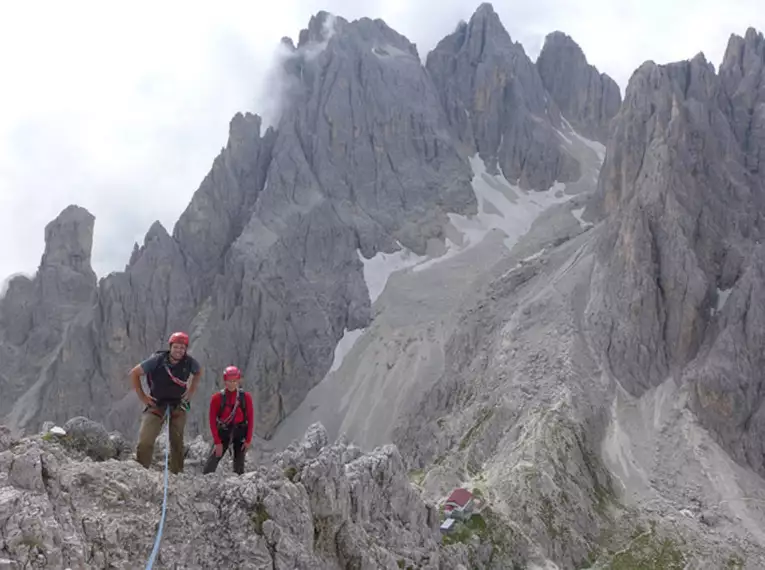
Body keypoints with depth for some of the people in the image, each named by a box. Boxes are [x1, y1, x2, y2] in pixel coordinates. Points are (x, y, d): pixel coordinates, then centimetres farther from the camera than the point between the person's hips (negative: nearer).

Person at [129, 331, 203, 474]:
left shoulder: (189, 362, -12)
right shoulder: (157, 360, -19)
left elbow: (198, 372, 14)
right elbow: (134, 373, -7)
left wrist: (191, 391, 5)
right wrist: (142, 396, -8)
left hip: (178, 405, 2)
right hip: (156, 404, -2)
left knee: (177, 441, 9)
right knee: (145, 440, -14)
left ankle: (177, 473, 21)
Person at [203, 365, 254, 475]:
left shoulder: (245, 397, -3)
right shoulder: (217, 398, -6)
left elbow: (250, 419, 0)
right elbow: (212, 421, -3)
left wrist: (248, 440, -4)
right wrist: (217, 442, -8)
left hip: (240, 433, 0)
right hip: (222, 433, 0)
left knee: (239, 468, 3)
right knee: (210, 466, -6)